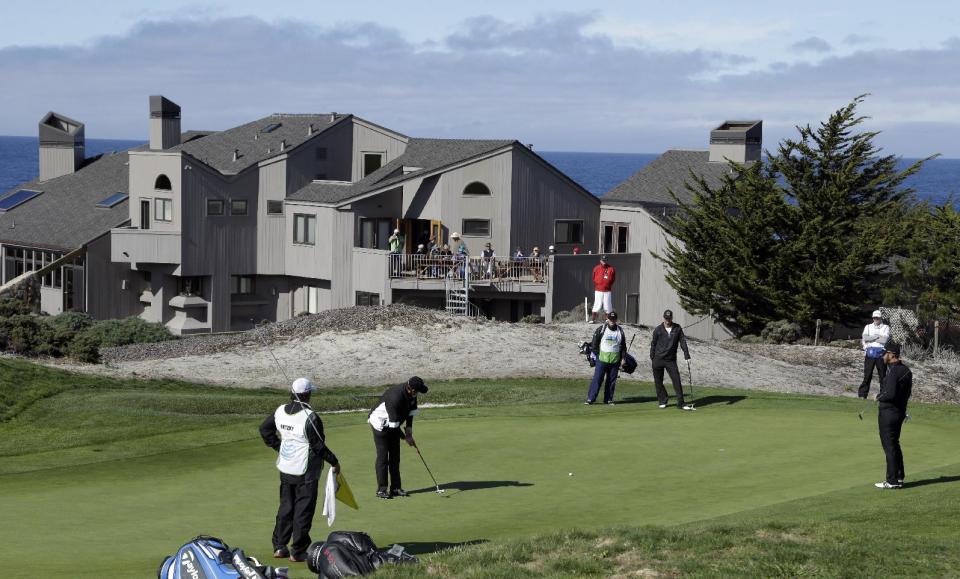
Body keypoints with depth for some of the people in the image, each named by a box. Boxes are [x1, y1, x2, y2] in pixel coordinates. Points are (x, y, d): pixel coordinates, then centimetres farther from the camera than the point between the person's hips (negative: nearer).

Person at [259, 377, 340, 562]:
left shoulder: (280, 411, -1)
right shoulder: (309, 417, -21)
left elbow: (265, 430, 12)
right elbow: (318, 445, -16)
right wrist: (334, 461, -3)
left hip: (285, 469, 7)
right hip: (305, 471, -7)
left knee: (285, 507, 18)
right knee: (303, 510, 3)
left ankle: (279, 546, 23)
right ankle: (298, 551, 7)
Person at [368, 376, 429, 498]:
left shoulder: (411, 394, -13)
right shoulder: (395, 397, -37)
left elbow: (411, 410, 4)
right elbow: (393, 424, -30)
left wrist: (409, 428, -6)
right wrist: (405, 438, -19)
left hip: (393, 425, 8)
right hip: (380, 424, -8)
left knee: (395, 455, 6)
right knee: (382, 456, -9)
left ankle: (395, 487, 9)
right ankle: (381, 489, -5)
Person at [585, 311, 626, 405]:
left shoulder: (620, 331, 9)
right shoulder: (601, 330, 0)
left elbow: (623, 346, 15)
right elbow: (595, 343, 3)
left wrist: (623, 358, 7)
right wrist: (597, 354, -3)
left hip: (615, 361, 3)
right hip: (602, 359, -3)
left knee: (612, 380, 5)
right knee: (597, 378, -7)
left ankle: (608, 399, 13)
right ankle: (590, 398, -6)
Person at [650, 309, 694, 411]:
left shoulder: (677, 328, 4)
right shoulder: (658, 329, 1)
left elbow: (683, 341, 3)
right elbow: (653, 344, 8)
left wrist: (686, 355, -5)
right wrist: (652, 358, 7)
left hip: (671, 360, 0)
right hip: (658, 360, 0)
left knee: (677, 380, -9)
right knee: (658, 381, 3)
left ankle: (680, 403, -7)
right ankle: (662, 400, 18)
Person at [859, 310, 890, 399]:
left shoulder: (886, 327, 9)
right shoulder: (868, 327, 17)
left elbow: (885, 339, -8)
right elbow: (864, 338, 1)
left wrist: (871, 337, -2)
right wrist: (878, 337, -5)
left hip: (881, 354, -1)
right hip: (869, 353, 1)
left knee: (882, 375, 0)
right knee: (867, 375, -2)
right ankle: (862, 394, -1)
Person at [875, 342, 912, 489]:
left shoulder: (893, 372, -21)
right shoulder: (906, 370, 9)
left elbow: (890, 394, -28)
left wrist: (879, 397, -8)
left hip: (888, 412, -9)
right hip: (900, 411, 9)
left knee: (889, 445, -2)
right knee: (895, 444, 20)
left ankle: (892, 481, 1)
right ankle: (899, 477, 27)